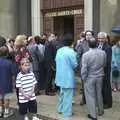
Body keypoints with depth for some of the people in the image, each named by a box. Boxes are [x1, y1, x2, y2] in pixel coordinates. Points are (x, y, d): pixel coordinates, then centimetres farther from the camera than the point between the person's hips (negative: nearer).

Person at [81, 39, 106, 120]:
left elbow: (84, 69, -18)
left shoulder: (86, 55, -20)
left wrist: (83, 78, -4)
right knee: (99, 94, 21)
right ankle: (101, 111, 37)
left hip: (89, 78, -4)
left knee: (91, 95, 8)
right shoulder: (103, 53, -7)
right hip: (100, 77, 4)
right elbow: (104, 64, 5)